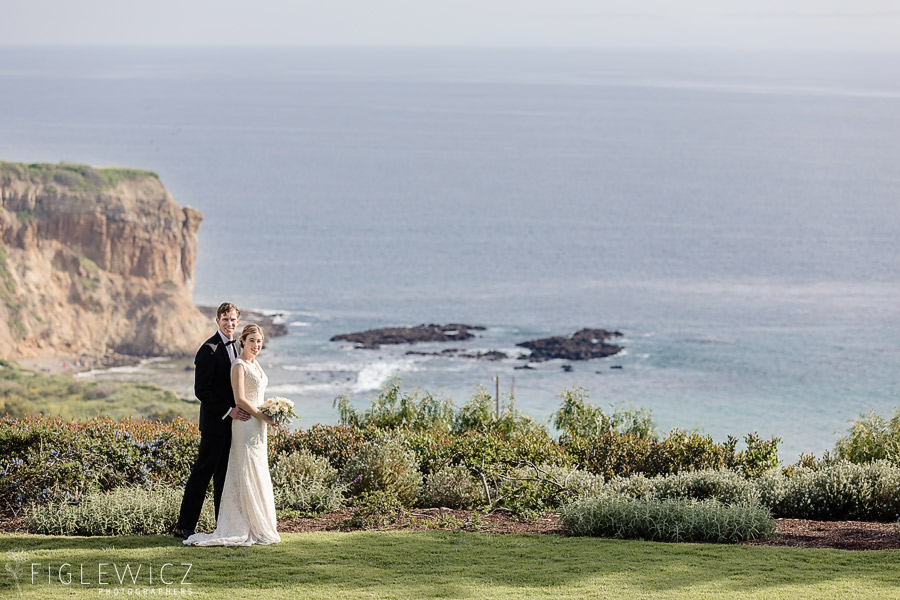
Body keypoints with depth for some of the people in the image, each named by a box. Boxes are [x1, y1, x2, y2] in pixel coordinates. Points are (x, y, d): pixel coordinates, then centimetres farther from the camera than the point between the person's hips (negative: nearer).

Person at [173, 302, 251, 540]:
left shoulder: (233, 347, 14)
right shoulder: (209, 350, -14)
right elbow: (201, 391, -18)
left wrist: (236, 410, 7)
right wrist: (228, 411, -20)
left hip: (230, 422, 9)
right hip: (215, 424, -9)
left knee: (224, 475, 13)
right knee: (202, 473, -6)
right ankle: (184, 527, -2)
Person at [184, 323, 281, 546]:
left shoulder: (255, 364, 15)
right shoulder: (239, 365, -12)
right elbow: (240, 399, -18)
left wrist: (268, 416, 9)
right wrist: (264, 417, -15)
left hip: (258, 425, 9)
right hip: (246, 425, -9)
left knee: (257, 475, 10)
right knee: (249, 474, -6)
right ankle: (252, 528, -4)